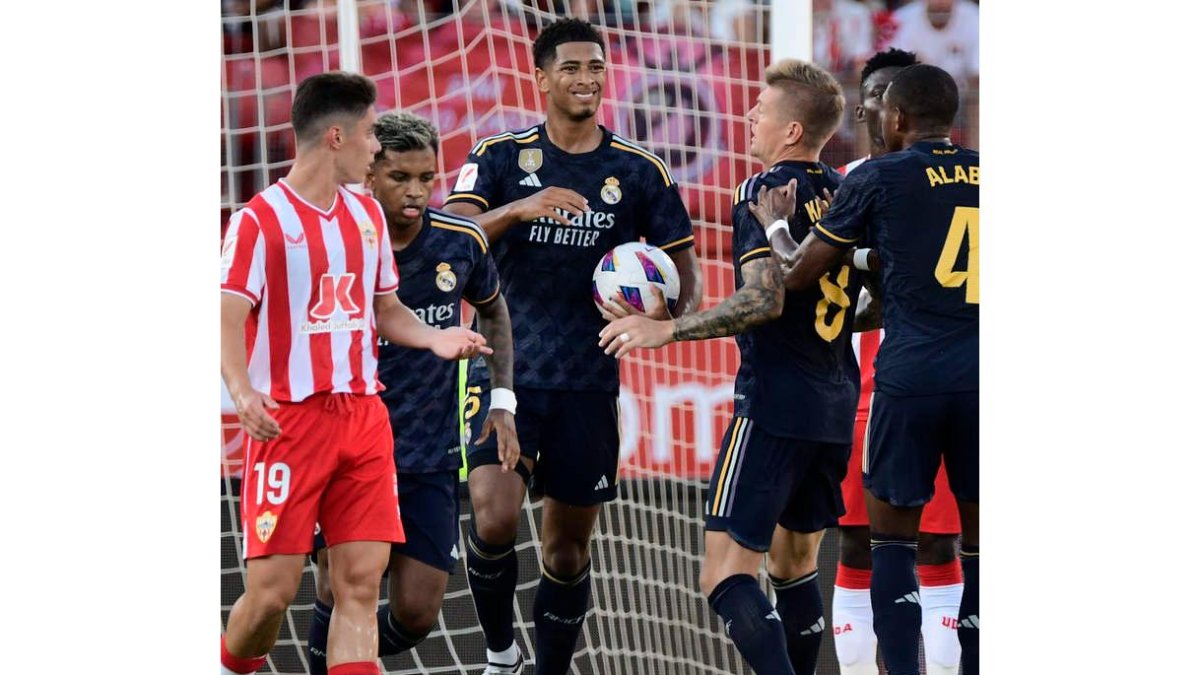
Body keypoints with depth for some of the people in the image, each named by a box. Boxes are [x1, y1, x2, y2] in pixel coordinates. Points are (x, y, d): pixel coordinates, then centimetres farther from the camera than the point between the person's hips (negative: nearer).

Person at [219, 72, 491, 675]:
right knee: (273, 590, -6)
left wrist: (434, 337, 5)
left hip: (363, 416, 6)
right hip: (288, 419, -6)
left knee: (360, 582, -2)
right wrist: (241, 389, -31)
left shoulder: (366, 215, 15)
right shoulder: (260, 220, -7)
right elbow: (229, 318, -13)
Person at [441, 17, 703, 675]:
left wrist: (673, 312, -14)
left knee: (568, 548, 7)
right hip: (505, 373, -2)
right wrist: (519, 209, -28)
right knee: (494, 522, -18)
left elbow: (684, 267, 8)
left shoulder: (640, 171, 4)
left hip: (588, 382, 2)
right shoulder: (500, 156, 1)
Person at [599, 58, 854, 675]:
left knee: (726, 575, -11)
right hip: (835, 405, 8)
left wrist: (666, 328, -19)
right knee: (795, 567, 19)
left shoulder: (765, 192, -11)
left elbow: (765, 299, -23)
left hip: (773, 405, -8)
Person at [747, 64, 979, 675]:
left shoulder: (879, 178, 1)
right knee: (978, 542, 9)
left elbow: (797, 273, 7)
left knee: (892, 538, 9)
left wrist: (775, 223, 26)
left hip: (909, 378, -3)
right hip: (982, 378, 3)